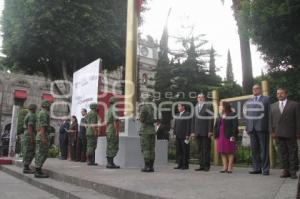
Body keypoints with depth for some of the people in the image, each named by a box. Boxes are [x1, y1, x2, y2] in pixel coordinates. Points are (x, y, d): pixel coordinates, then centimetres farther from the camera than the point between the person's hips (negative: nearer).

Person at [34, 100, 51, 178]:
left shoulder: (40, 113, 20)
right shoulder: (44, 113, -12)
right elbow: (42, 126, -21)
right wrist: (44, 137, -25)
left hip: (39, 136, 10)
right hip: (43, 136, -10)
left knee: (39, 154, 10)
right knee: (42, 154, -9)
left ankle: (38, 171, 11)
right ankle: (38, 172, -8)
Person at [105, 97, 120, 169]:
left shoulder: (109, 110, 16)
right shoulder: (114, 110, -12)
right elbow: (115, 122, -19)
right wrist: (117, 132, -19)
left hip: (108, 131, 10)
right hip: (113, 131, -9)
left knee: (109, 148, 10)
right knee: (113, 148, -7)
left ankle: (109, 163, 13)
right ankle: (110, 163, -6)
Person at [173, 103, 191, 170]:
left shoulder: (187, 114, -5)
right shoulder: (177, 115, 17)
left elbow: (188, 125, -10)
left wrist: (187, 135, -14)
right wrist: (175, 133, 11)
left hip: (184, 136, -7)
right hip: (178, 136, 7)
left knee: (185, 151, -1)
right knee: (178, 151, 8)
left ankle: (185, 165, 5)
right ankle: (179, 164, 14)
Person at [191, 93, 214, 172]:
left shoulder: (208, 106, -2)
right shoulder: (196, 107, 16)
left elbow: (211, 119, -8)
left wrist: (210, 131, -15)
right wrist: (193, 131, 10)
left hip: (205, 132, -6)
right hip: (198, 132, 6)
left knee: (206, 149, -2)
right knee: (200, 150, 8)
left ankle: (207, 166, 5)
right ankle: (201, 166, 13)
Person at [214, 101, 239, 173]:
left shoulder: (232, 115, -5)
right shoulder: (220, 117, 15)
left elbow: (235, 126, -12)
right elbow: (216, 126, 16)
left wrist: (233, 136, -18)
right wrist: (216, 135, 9)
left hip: (229, 137, -7)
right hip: (221, 137, 7)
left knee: (230, 152, 0)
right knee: (222, 152, 7)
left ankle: (230, 168, 5)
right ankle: (225, 167, 14)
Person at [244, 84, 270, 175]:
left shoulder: (266, 99, 6)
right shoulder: (248, 102, 18)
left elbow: (269, 113, -1)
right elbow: (247, 115, 15)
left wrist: (269, 127, -8)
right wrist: (247, 127, 7)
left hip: (262, 128, -4)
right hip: (252, 129, 4)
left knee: (264, 149, -1)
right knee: (254, 149, 6)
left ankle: (265, 169, 4)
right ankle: (256, 168, 13)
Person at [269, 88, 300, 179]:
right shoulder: (273, 106, 14)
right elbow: (271, 120, 11)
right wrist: (272, 131, 1)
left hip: (290, 134, -3)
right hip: (279, 134, 3)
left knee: (292, 152, 2)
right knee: (282, 152, 4)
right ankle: (286, 170, 11)